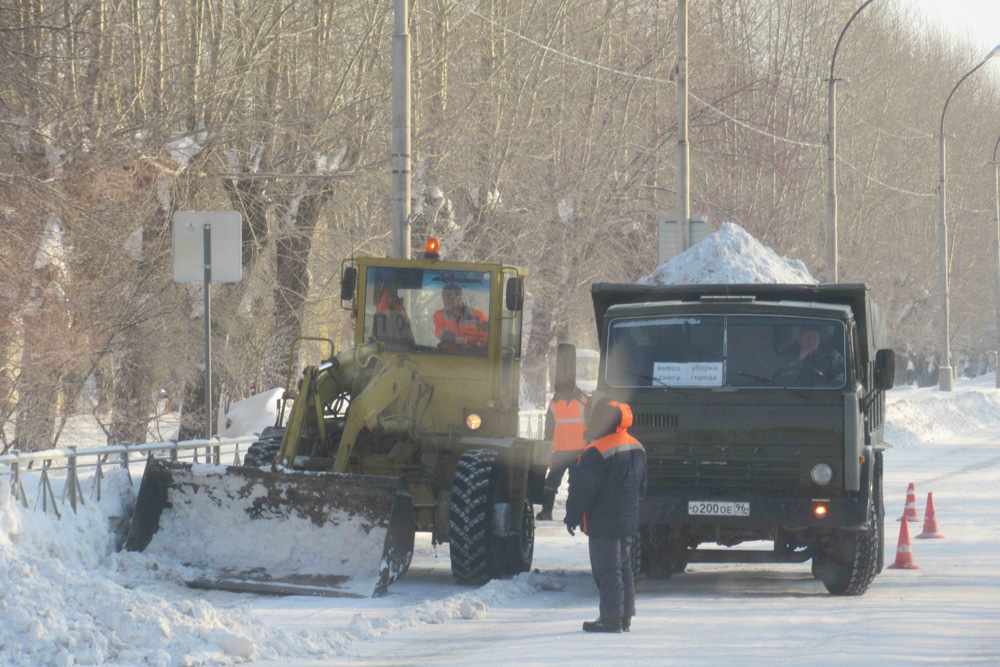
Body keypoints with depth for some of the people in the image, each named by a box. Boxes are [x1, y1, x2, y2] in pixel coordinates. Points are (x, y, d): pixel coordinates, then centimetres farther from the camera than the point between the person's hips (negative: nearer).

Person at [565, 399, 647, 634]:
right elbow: (641, 487, 19)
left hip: (604, 523, -8)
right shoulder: (637, 448, 11)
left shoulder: (597, 452, -17)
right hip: (629, 521, 8)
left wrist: (572, 516, -7)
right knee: (624, 567, 15)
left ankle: (611, 618, -9)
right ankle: (625, 616, 17)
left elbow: (583, 489, -16)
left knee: (607, 570, -6)